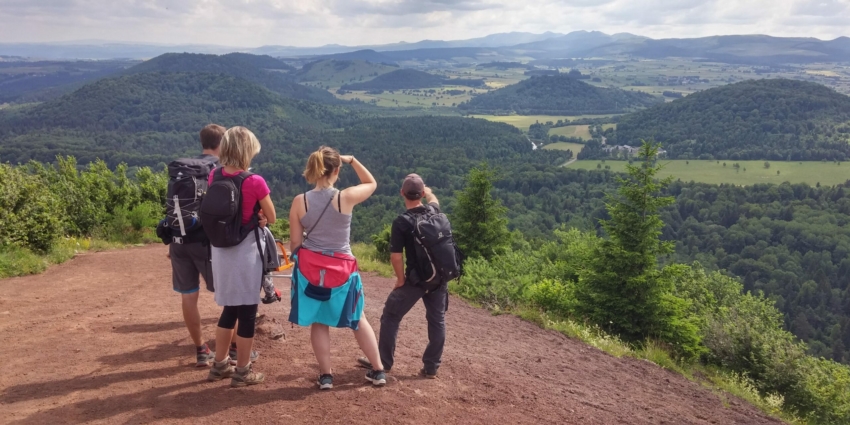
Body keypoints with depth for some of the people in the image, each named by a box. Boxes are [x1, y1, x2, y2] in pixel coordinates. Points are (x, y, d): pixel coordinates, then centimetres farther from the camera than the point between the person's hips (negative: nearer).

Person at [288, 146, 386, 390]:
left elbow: (295, 243, -2)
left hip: (310, 268, 1)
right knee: (358, 319, 16)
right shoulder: (346, 198, -14)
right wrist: (352, 160, 8)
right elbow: (372, 183, 7)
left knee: (318, 322, 14)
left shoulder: (299, 202, -8)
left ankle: (326, 376, 19)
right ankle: (378, 371, 25)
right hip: (342, 268, -1)